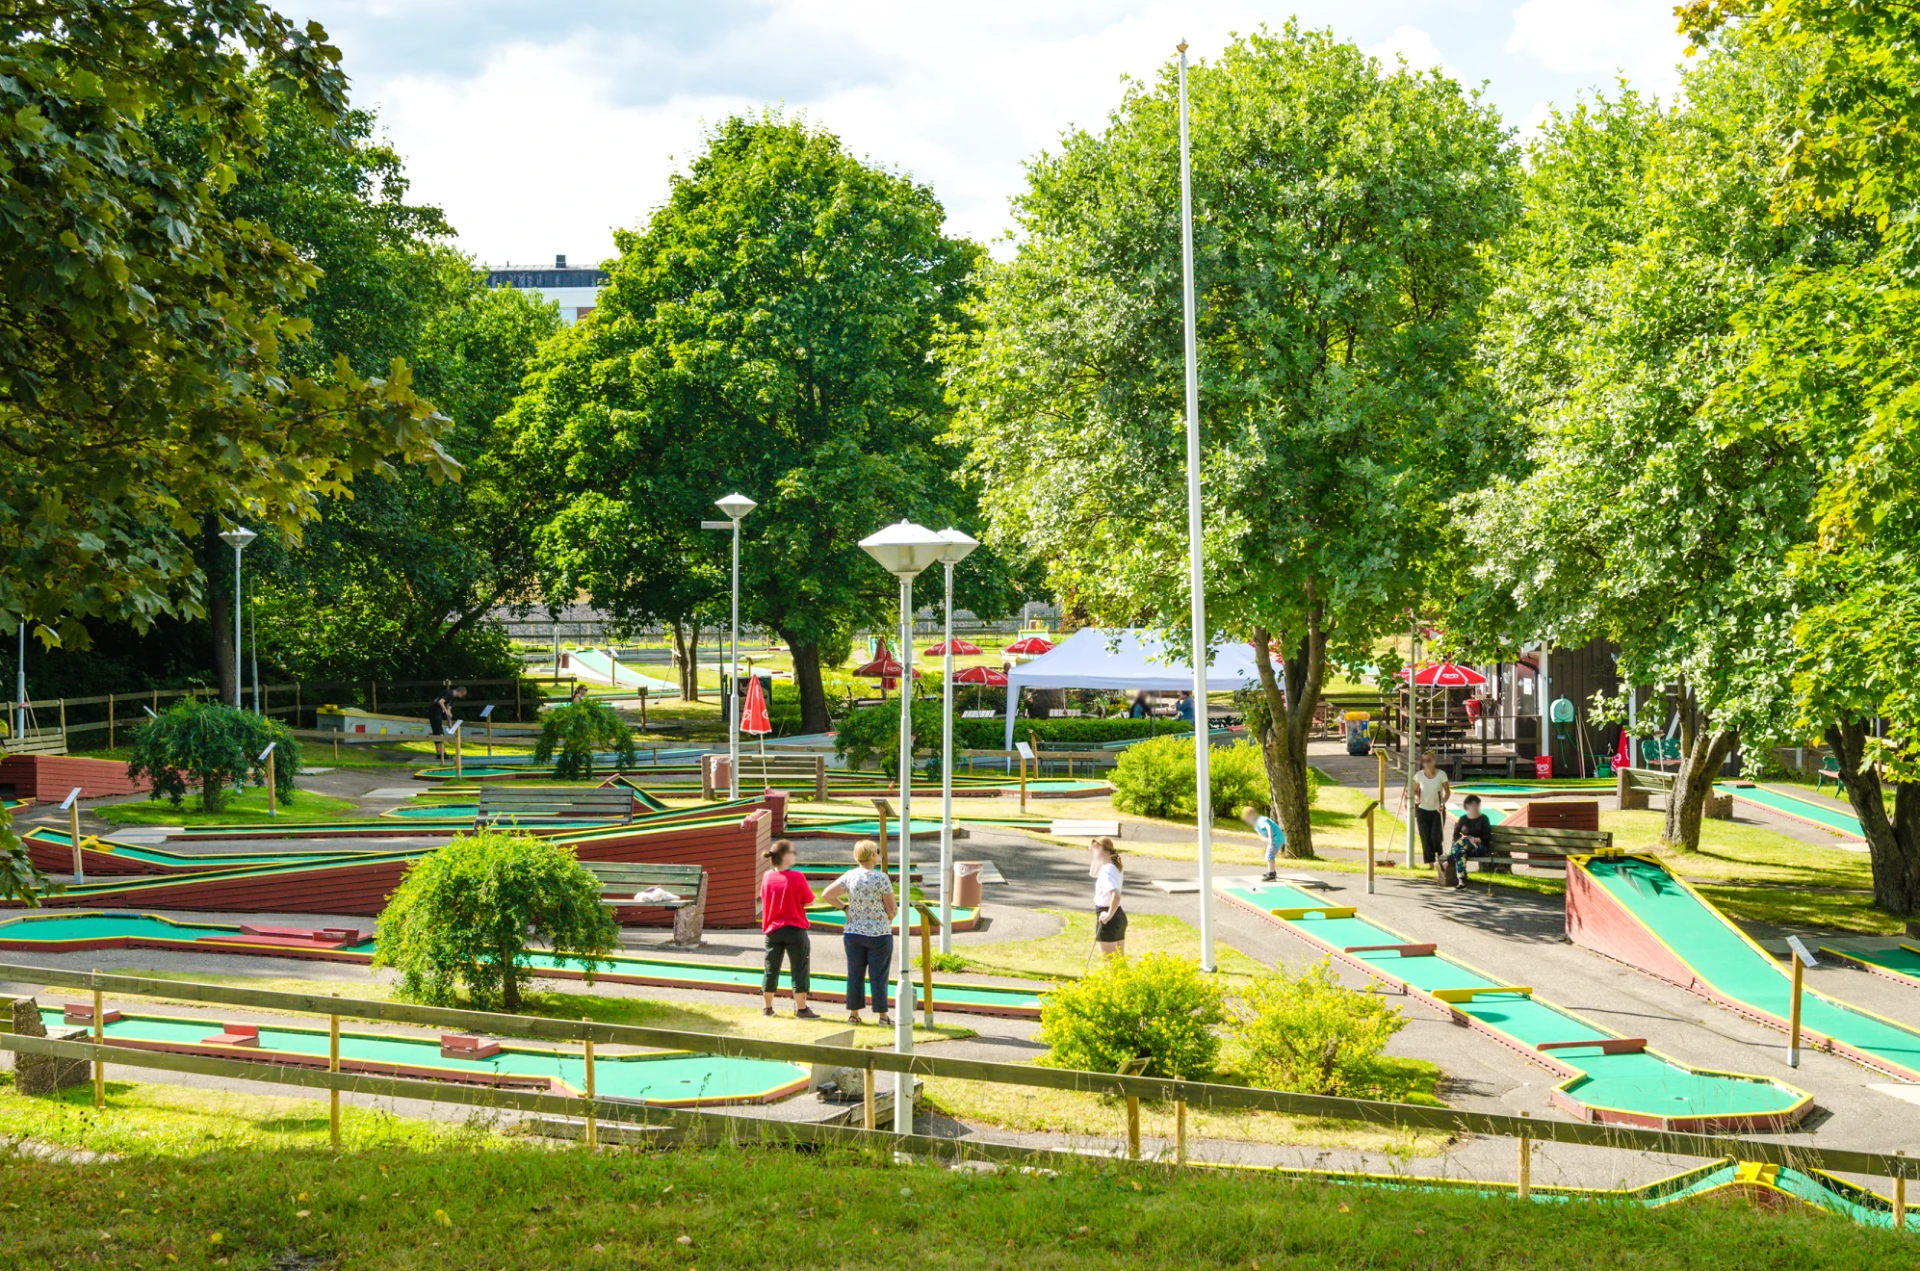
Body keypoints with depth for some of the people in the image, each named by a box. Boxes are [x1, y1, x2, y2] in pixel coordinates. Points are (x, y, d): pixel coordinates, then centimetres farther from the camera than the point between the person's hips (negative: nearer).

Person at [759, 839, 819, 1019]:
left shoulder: (767, 877, -3)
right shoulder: (797, 877, -15)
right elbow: (809, 901, -8)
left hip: (773, 929, 4)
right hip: (795, 928, -4)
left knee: (771, 969, 14)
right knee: (799, 969, 4)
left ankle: (767, 1007, 21)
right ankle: (801, 1009, 6)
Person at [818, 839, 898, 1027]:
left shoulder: (849, 877, -2)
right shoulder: (881, 878, -14)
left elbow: (826, 895, 1)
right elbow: (892, 908, -11)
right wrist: (889, 919, 10)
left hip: (854, 933, 4)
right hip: (879, 934, -4)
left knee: (855, 974, 11)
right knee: (878, 976, 4)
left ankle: (854, 1014, 16)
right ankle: (882, 1016, 8)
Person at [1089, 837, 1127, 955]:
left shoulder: (1107, 871, -20)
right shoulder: (1115, 867, 9)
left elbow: (1116, 896, -36)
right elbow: (1093, 874, 27)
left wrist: (1109, 915, -24)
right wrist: (1094, 857, 13)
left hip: (1108, 920, -10)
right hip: (1120, 917, 10)